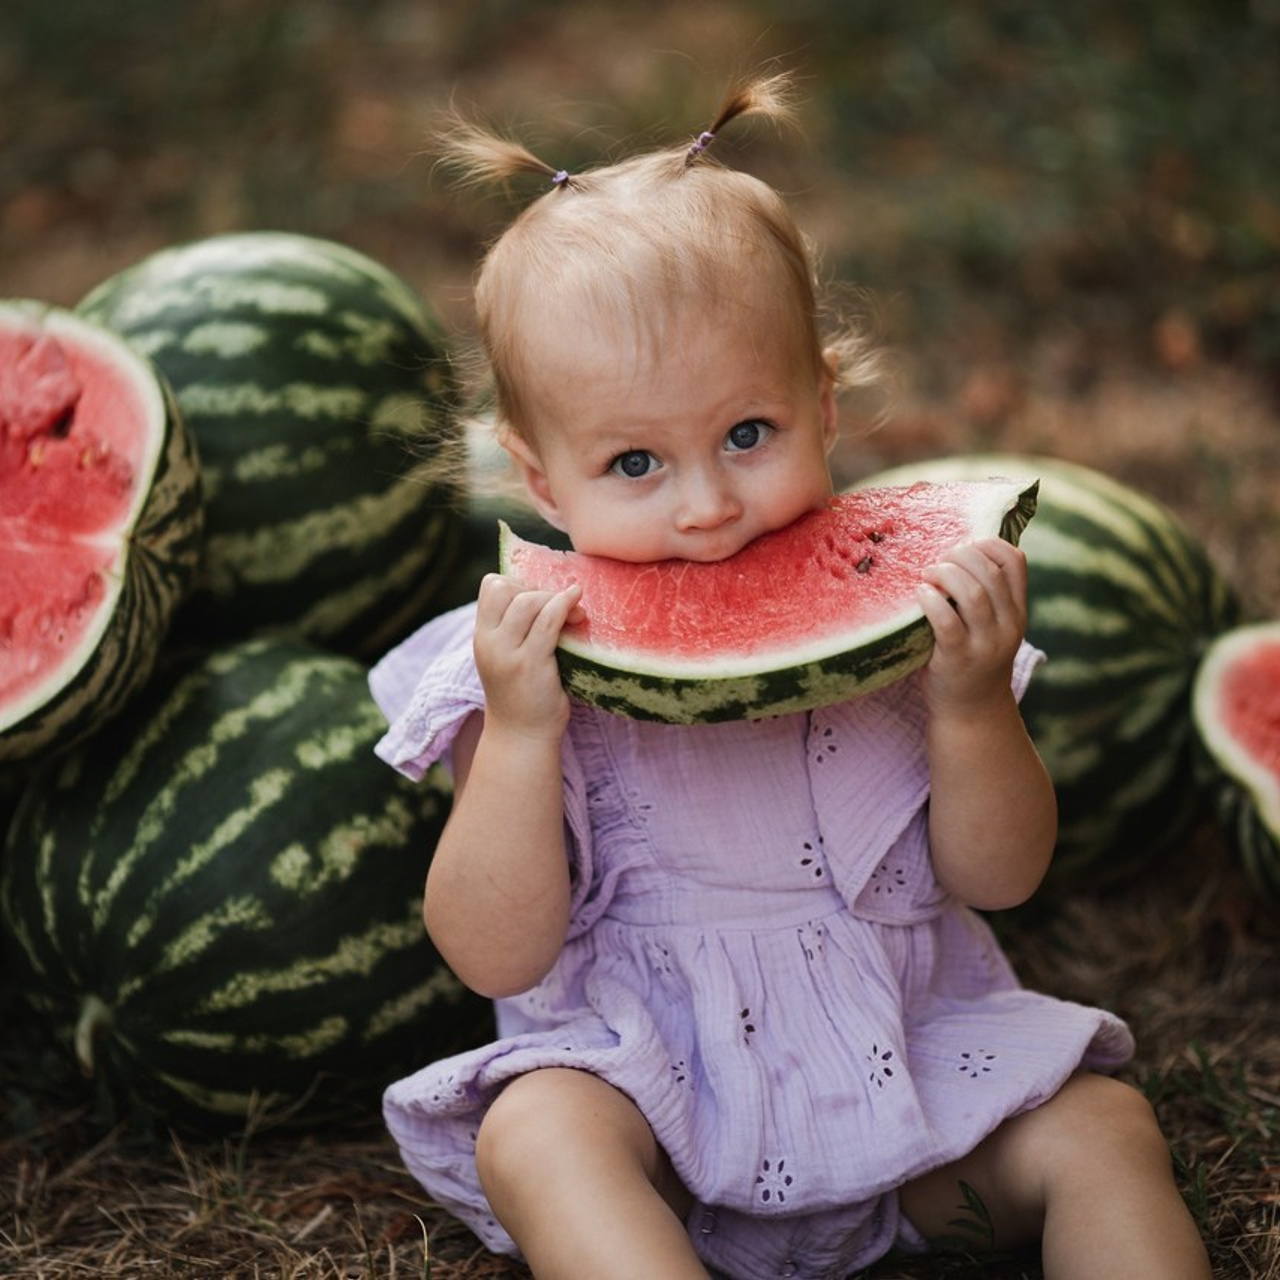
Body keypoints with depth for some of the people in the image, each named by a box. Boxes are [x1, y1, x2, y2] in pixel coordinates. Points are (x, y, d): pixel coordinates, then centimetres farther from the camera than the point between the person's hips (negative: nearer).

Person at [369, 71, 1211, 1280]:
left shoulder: (886, 610, -4)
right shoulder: (533, 661, -8)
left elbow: (999, 877, -3)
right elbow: (498, 955, -13)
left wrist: (972, 704, -22)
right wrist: (520, 734, -27)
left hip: (909, 1063, 3)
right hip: (646, 1079, -2)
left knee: (1102, 1129, -15)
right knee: (534, 1135, -30)